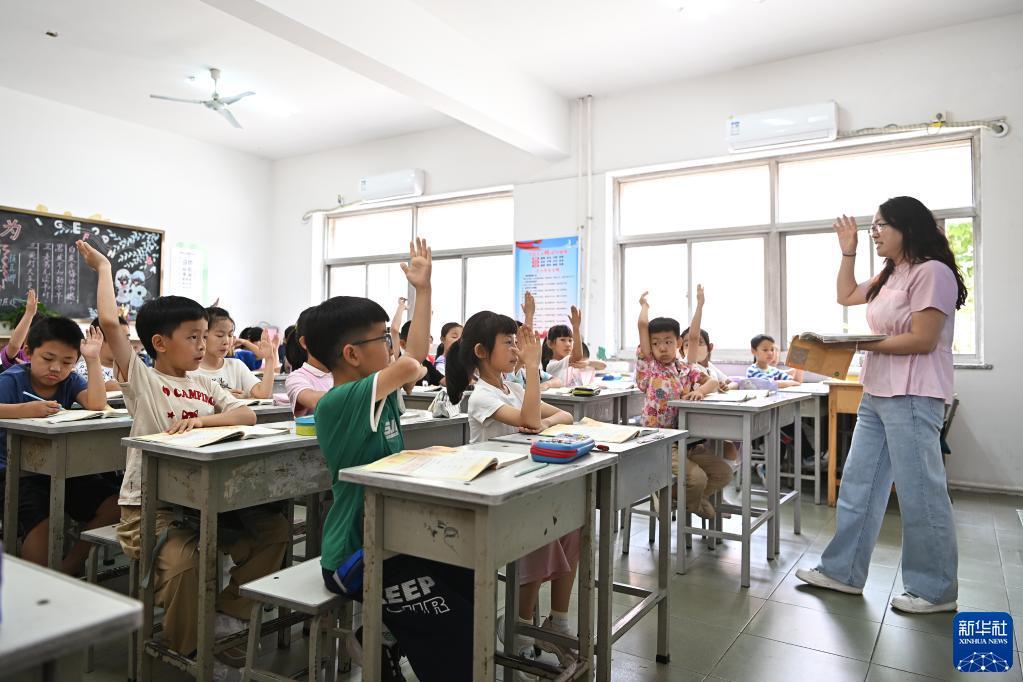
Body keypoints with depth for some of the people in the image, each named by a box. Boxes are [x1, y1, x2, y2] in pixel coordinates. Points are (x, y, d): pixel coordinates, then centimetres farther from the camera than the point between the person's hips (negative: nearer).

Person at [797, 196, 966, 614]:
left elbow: (923, 340, -18)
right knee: (858, 485, 11)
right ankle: (843, 572, 20)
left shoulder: (931, 271, -11)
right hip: (876, 395, 10)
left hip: (913, 398, -10)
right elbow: (846, 296, 30)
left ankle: (937, 591, 15)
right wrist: (848, 251, 22)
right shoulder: (891, 275, 16)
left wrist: (862, 343, -17)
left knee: (920, 493, -1)